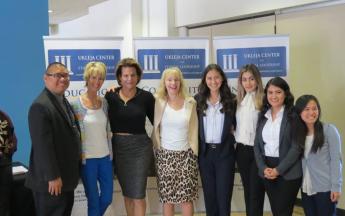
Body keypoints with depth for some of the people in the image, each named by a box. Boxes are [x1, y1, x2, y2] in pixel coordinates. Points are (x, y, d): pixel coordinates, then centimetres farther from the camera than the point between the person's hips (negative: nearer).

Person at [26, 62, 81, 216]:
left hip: (66, 175, 9)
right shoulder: (41, 106, -20)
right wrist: (53, 177, -23)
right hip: (51, 179, -9)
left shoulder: (63, 101, 12)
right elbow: (43, 145, -24)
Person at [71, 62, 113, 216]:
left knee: (107, 197, 13)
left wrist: (110, 151, 11)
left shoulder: (104, 102, 5)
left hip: (105, 157, 5)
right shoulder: (76, 104, -10)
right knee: (93, 200, 5)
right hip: (87, 158, -5)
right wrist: (79, 155, -9)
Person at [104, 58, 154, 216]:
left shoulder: (146, 97, -6)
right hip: (118, 148, 3)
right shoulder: (110, 96, -1)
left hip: (140, 147, -3)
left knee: (138, 194, 0)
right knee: (127, 193, 16)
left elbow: (156, 121, 3)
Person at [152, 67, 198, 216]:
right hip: (165, 155, -1)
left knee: (187, 197, 2)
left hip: (186, 155, 1)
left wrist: (194, 151, 7)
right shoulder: (158, 102, -2)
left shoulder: (190, 102, 3)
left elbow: (194, 130, 8)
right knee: (167, 198, 4)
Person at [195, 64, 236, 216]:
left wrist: (232, 134, -8)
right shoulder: (198, 100, 1)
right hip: (205, 152, 2)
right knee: (209, 195, 11)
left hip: (225, 152, -2)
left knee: (224, 196, 0)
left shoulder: (231, 100, -2)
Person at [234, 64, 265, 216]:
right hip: (242, 150, 6)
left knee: (256, 193, -1)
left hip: (257, 150, -6)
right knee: (247, 191, 16)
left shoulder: (263, 100, -11)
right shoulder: (239, 100, 10)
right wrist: (236, 139, 10)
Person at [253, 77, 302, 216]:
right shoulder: (263, 115, 9)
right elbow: (257, 144, 6)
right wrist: (263, 168, -7)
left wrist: (278, 170, -15)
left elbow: (296, 147, -12)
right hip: (267, 171, 5)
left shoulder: (294, 116, -7)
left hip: (288, 172, -5)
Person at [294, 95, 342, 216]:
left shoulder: (329, 130, -11)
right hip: (306, 188, 5)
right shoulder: (298, 132, 3)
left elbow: (336, 159, -11)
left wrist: (336, 186, -13)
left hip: (325, 188, -5)